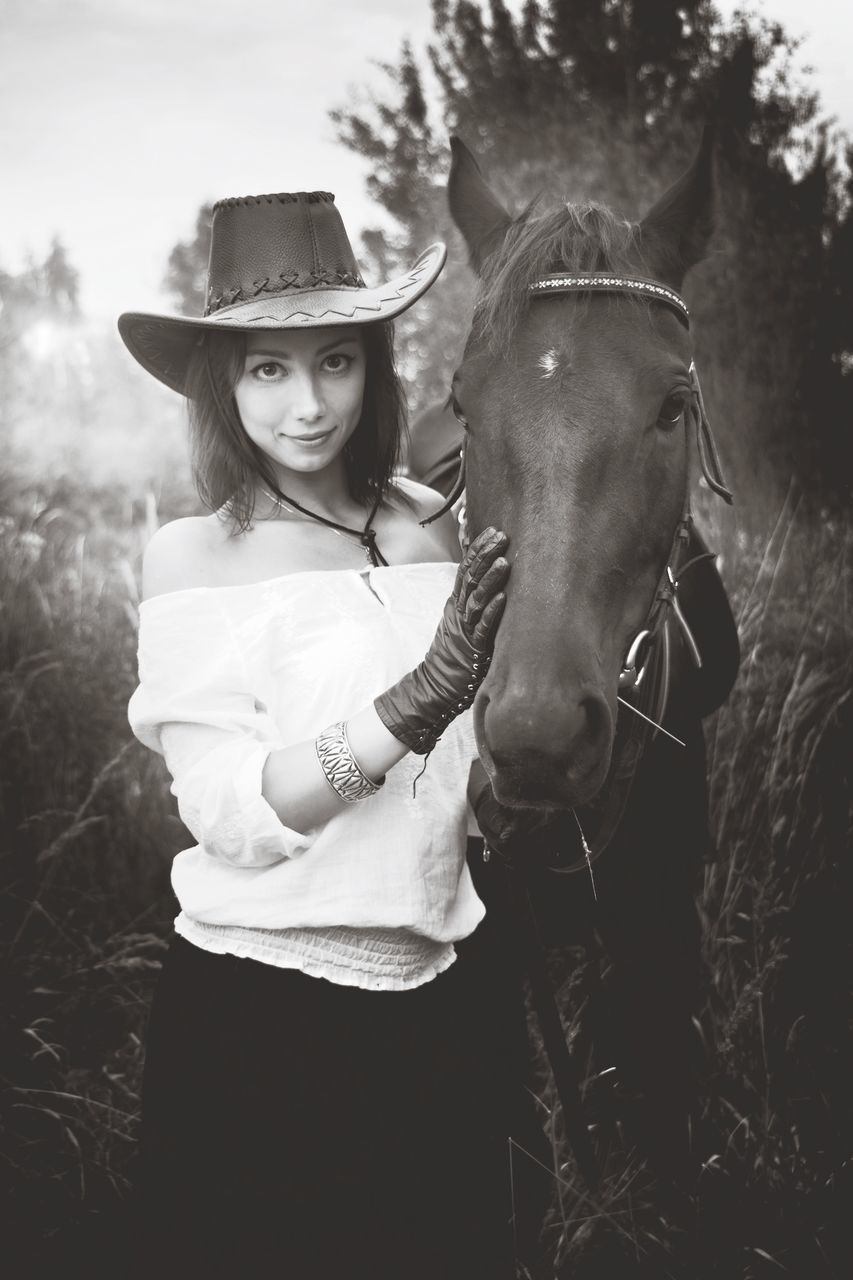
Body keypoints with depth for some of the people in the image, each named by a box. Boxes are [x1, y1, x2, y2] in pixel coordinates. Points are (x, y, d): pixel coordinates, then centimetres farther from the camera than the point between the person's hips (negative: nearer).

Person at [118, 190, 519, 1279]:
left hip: (443, 995, 4)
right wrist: (415, 705, -27)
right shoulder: (192, 557, -8)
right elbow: (230, 814, -18)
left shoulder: (431, 528, 2)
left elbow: (484, 768, 9)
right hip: (254, 1019, -4)